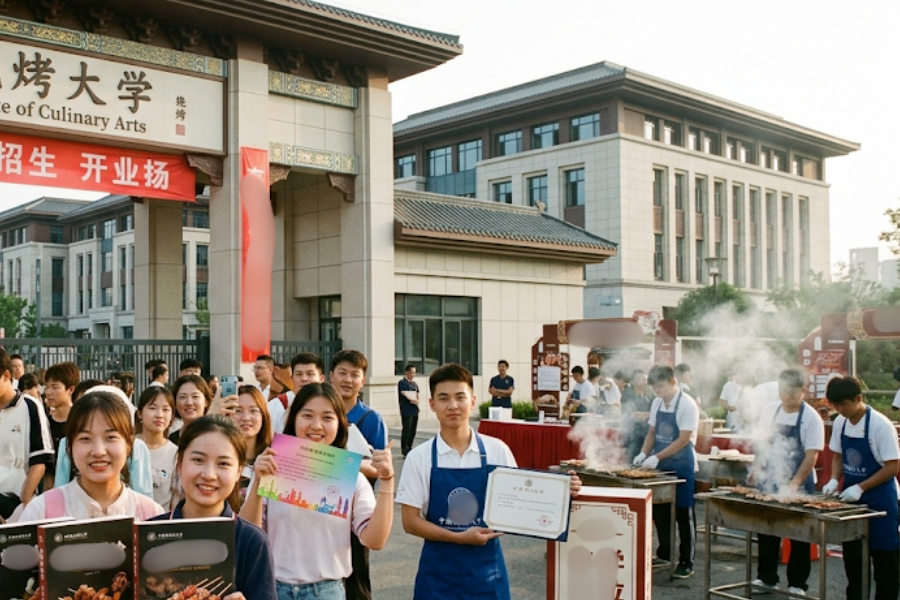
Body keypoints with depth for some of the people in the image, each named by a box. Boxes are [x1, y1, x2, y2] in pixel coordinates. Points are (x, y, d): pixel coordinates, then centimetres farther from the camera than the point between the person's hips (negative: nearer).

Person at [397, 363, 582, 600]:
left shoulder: (497, 451, -2)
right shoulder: (419, 457, -6)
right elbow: (410, 522, -6)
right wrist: (460, 537, -16)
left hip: (487, 571, 1)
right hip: (439, 574, -1)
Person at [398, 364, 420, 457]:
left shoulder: (415, 384, 17)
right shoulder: (402, 383, -6)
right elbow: (407, 396, -14)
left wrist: (415, 400, -4)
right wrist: (415, 400, -2)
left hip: (415, 410, 7)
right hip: (406, 411, -7)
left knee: (413, 431, 10)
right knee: (406, 431, -7)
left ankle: (409, 449, 19)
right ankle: (404, 451, -1)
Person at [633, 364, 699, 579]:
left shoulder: (687, 405, -16)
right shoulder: (657, 403, 5)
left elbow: (683, 440, -20)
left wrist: (657, 457, -22)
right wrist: (644, 454, -2)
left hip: (681, 465, -6)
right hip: (660, 465, 7)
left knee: (683, 514, 2)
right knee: (659, 511, 12)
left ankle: (686, 563, 12)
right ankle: (664, 555, 27)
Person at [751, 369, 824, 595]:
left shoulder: (811, 418, -13)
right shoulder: (769, 410, 1)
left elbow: (811, 456, -15)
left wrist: (794, 483, -22)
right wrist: (757, 467, 1)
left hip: (798, 485, -4)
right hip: (769, 482, 4)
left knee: (799, 535, 6)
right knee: (766, 530, 10)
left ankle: (797, 583, 16)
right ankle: (766, 577, 23)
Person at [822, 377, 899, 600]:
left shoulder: (880, 425, -19)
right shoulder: (840, 423, -1)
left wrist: (860, 488, -22)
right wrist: (834, 480, -6)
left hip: (879, 501, -6)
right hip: (851, 499, 6)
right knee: (852, 556, 14)